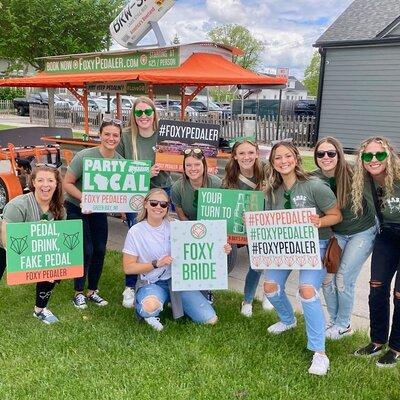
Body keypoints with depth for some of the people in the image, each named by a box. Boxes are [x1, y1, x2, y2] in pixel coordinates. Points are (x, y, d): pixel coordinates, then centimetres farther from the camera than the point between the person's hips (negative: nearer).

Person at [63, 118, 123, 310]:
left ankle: (92, 291, 25)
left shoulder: (120, 161, -10)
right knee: (85, 251, -6)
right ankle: (78, 293, 15)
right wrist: (84, 199, -31)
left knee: (100, 250, 6)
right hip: (76, 209, -5)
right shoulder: (84, 156, -23)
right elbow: (67, 183, -19)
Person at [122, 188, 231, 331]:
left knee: (210, 319, -7)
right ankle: (147, 310, -1)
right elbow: (128, 268, -6)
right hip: (151, 283, -3)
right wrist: (157, 263, -17)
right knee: (150, 308, -39)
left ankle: (173, 302, 16)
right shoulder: (135, 232, -6)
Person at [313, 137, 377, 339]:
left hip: (362, 232, -4)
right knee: (327, 277, 0)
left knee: (343, 279, -5)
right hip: (336, 234, 4)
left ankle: (343, 326, 18)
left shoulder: (353, 175, -23)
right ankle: (334, 321, 24)